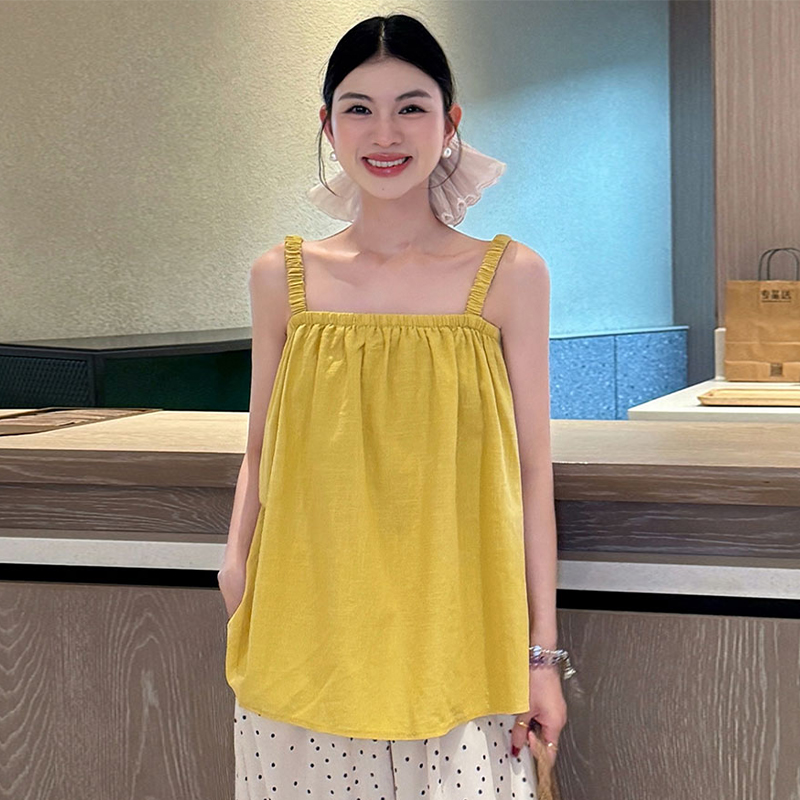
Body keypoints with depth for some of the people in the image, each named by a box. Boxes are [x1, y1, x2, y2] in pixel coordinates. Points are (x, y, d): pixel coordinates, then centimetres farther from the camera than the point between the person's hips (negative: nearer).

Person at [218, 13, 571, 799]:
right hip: (309, 638, 2)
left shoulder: (509, 276, -2)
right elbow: (261, 450, 11)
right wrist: (236, 558, -7)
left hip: (456, 640, -1)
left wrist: (542, 652, -1)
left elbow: (531, 473, 0)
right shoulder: (282, 277, 3)